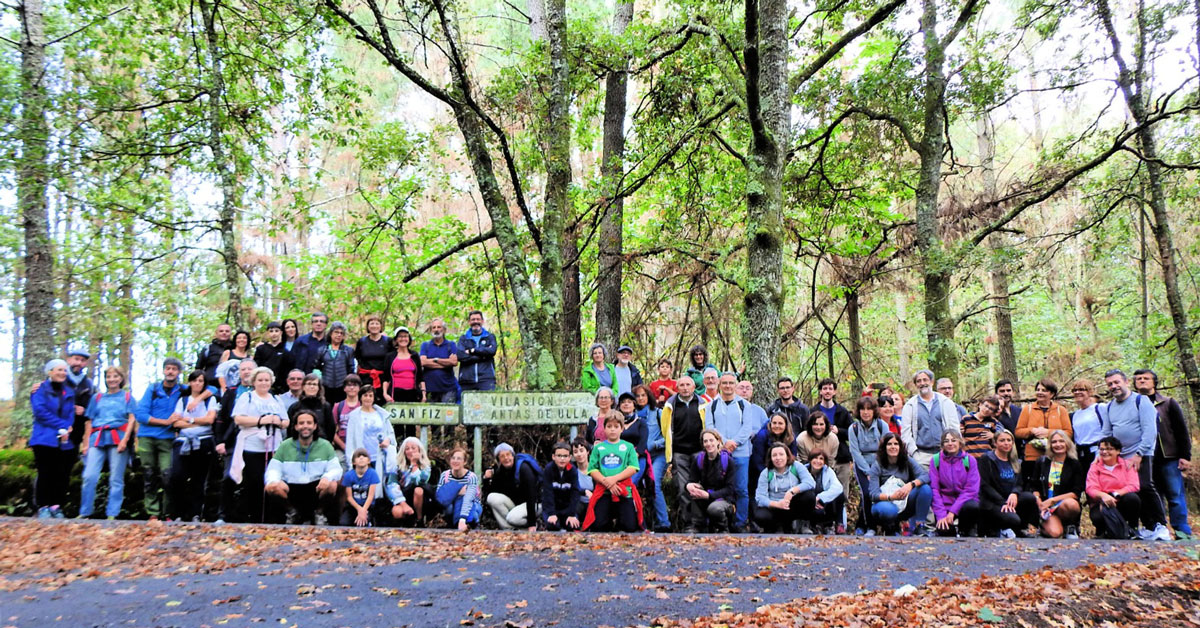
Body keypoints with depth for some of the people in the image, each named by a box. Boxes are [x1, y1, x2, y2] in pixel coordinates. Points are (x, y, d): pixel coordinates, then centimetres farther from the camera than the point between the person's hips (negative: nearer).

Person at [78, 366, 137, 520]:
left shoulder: (127, 397, 14)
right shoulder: (97, 397, 21)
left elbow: (132, 419, 3)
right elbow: (89, 422, 18)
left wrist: (125, 440, -11)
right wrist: (85, 443, 7)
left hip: (118, 439, -2)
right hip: (97, 439, 2)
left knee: (116, 479, -4)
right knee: (90, 476, -10)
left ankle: (112, 514, -1)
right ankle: (84, 513, 1)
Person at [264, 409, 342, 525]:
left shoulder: (325, 446, 6)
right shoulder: (285, 446, 8)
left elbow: (336, 469, -1)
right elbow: (273, 470, 1)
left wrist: (327, 477, -26)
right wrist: (273, 481, -25)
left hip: (316, 488, -1)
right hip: (290, 488, 1)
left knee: (332, 485, -31)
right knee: (270, 488, -26)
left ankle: (319, 512, 3)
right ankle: (291, 512, 7)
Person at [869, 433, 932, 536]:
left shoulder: (907, 461, 1)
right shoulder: (877, 466, -7)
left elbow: (926, 476, -15)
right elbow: (873, 494, -15)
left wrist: (911, 484, -33)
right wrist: (891, 497, -32)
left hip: (904, 503, 3)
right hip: (884, 502, -3)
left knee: (925, 489, -21)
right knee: (888, 510, -39)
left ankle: (918, 524, -10)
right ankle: (893, 525, -2)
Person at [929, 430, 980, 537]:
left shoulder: (970, 460, -2)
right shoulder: (935, 460, -1)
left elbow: (971, 490, -7)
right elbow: (934, 489, -4)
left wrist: (952, 511, -16)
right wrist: (941, 515, -15)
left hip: (964, 501, 1)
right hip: (945, 503, 0)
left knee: (972, 507, -34)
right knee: (945, 531, -25)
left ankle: (966, 531, -2)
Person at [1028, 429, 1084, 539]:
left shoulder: (1074, 465, 5)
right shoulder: (1041, 462, 10)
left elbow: (1077, 492, -2)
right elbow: (1035, 488, 11)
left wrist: (1052, 500, -11)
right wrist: (1040, 504, -8)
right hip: (1046, 506, 0)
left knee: (1071, 504, -38)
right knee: (1054, 533, -29)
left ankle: (1071, 526, -5)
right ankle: (1044, 526, 9)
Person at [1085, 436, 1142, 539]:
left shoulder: (1127, 464, 8)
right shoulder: (1095, 467, 6)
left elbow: (1133, 486, -8)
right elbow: (1091, 489, -8)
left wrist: (1116, 494, -23)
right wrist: (1103, 495, -31)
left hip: (1121, 503, 2)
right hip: (1101, 503, -2)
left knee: (1133, 498, -31)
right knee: (1098, 517, -36)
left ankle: (1132, 529, -6)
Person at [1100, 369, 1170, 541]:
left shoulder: (1141, 401, -4)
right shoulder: (1109, 407, 13)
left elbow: (1150, 430, -12)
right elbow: (1106, 434, 16)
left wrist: (1139, 454, -16)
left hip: (1142, 455, -5)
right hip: (1120, 457, 5)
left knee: (1145, 487, -17)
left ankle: (1160, 525, -4)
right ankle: (1148, 527, 12)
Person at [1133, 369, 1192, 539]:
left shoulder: (1168, 403, 7)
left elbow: (1182, 431, 4)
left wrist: (1185, 456, -4)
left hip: (1169, 459, -2)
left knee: (1176, 496, -3)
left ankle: (1182, 531, 1)